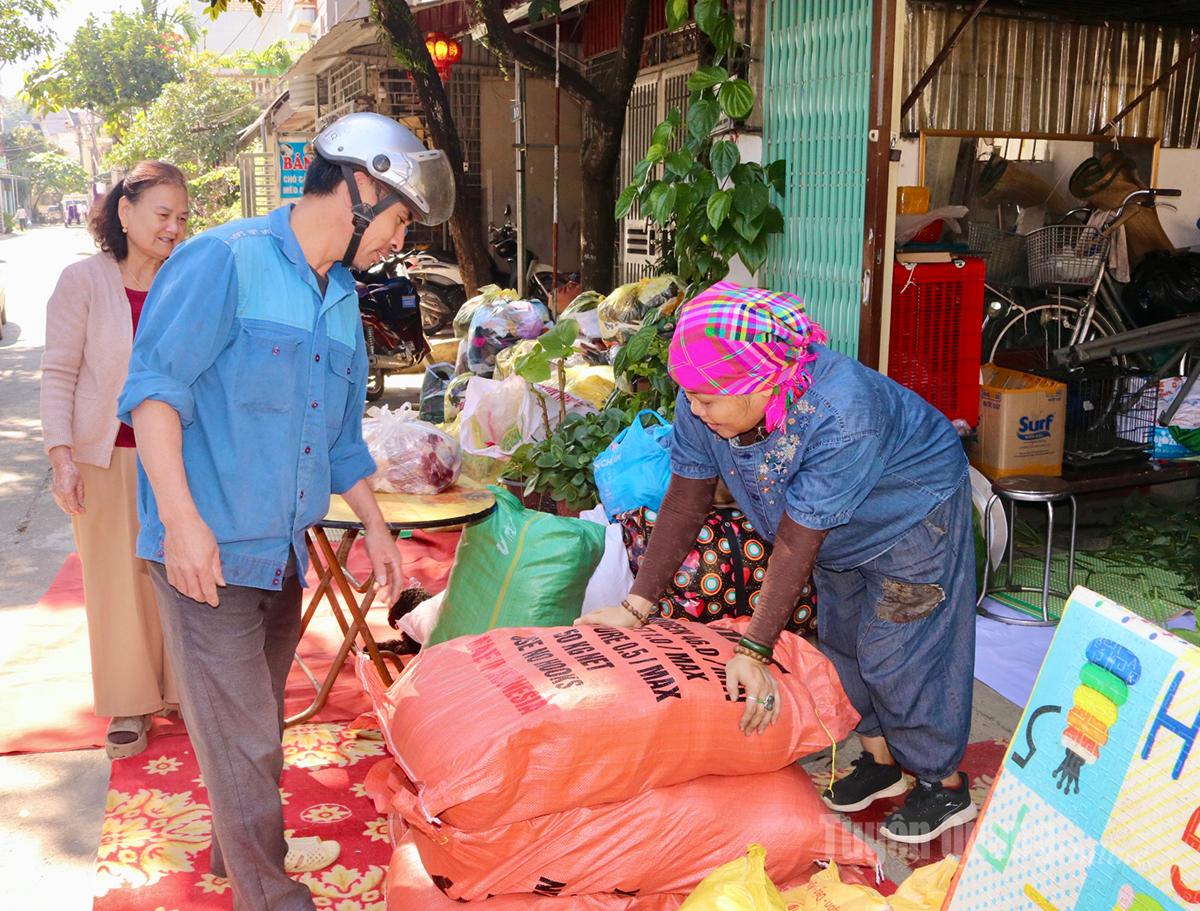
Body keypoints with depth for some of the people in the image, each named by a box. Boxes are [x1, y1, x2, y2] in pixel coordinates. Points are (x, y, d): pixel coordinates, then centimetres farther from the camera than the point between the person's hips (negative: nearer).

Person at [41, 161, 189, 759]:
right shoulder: (84, 280, -5)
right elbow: (58, 374, -5)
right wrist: (62, 456, -14)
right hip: (108, 458, -2)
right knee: (119, 581, 6)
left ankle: (181, 686, 27)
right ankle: (130, 706, 21)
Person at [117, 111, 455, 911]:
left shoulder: (342, 298, 14)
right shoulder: (225, 260, -11)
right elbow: (154, 385, -17)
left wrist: (376, 527, 21)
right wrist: (182, 518, -24)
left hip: (284, 551, 8)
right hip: (210, 551, -8)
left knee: (257, 722, 19)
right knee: (241, 734, -1)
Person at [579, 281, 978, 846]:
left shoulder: (839, 417, -44)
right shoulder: (704, 404, -25)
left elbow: (796, 546, -40)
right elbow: (684, 504, -17)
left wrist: (753, 653, -37)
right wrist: (636, 606, -19)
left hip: (915, 511, -7)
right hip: (840, 526, 7)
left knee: (897, 651, -3)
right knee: (841, 637, 14)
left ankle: (944, 784, 19)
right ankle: (880, 759, 35)